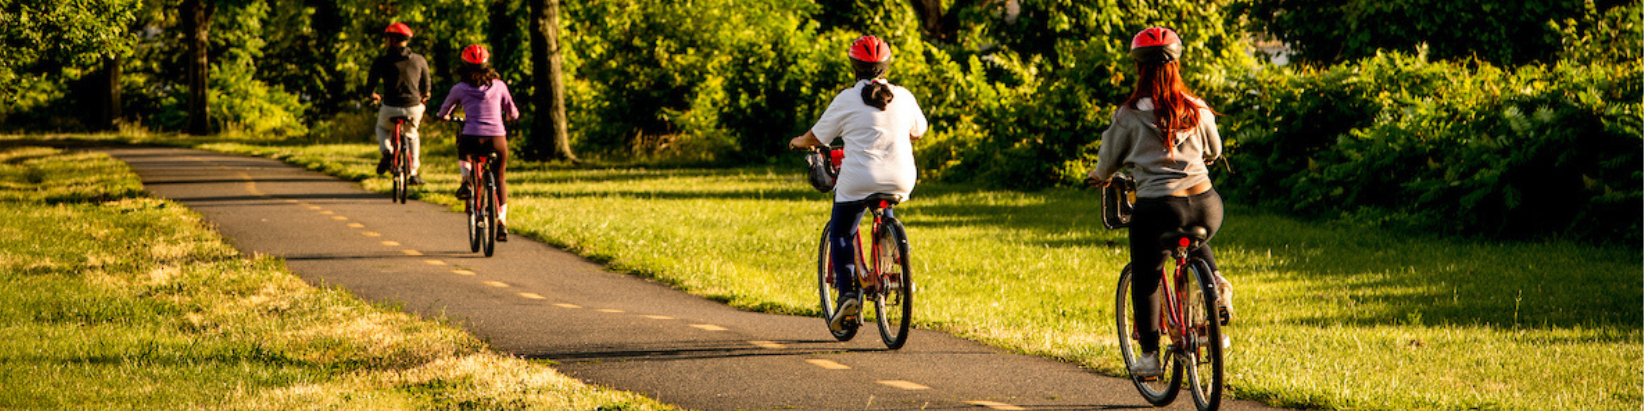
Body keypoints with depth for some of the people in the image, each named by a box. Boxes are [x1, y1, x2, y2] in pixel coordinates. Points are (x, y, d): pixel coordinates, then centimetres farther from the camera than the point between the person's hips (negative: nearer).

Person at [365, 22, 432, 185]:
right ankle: (414, 173, 23)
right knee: (411, 135, 31)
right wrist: (423, 97, 40)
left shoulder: (381, 62, -3)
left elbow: (370, 85, 5)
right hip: (413, 108, 2)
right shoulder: (420, 60, 6)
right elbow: (426, 85, 18)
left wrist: (373, 96, 29)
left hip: (391, 108, -2)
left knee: (382, 128, 31)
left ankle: (386, 151, 1)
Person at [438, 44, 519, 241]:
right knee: (500, 179, 21)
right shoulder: (499, 86, 10)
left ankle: (466, 181, 16)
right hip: (497, 138, 1)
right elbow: (513, 114, 21)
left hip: (472, 138, -1)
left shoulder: (459, 89, 6)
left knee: (462, 148, 36)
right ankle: (502, 222, 12)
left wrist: (445, 117, 46)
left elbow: (443, 112, 22)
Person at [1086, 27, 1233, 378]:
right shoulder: (1197, 109, 6)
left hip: (1157, 207, -3)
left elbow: (1109, 160, 10)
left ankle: (1149, 356, 15)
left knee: (1145, 279, 15)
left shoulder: (1130, 115, -4)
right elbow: (1214, 151, 23)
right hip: (1204, 204, 3)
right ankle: (1217, 286, 10)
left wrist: (1100, 176, 34)